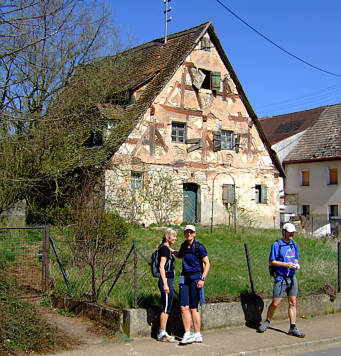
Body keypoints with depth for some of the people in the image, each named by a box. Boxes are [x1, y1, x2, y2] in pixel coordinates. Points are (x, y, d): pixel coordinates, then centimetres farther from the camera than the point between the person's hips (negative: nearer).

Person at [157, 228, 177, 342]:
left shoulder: (167, 249, 17)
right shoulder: (165, 248, -13)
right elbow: (161, 267, -19)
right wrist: (165, 284, -22)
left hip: (168, 281, 10)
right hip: (166, 280, -10)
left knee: (167, 308, 13)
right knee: (166, 308, -6)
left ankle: (161, 332, 19)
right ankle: (162, 334, 0)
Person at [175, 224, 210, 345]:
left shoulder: (199, 247, -6)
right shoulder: (184, 245, 11)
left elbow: (207, 264, -6)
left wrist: (202, 279, -15)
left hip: (196, 278, -5)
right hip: (185, 278, 5)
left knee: (193, 308, -3)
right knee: (183, 307, -4)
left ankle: (197, 335, 9)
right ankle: (187, 335, 1)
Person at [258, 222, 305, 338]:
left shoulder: (295, 245, 12)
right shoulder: (277, 245, -7)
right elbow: (271, 261, -8)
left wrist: (296, 265, -2)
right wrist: (286, 264, -17)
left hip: (292, 277, 5)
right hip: (281, 278, -5)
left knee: (292, 303, 5)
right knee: (275, 303, -4)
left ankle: (293, 328, 10)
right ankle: (267, 322, 18)